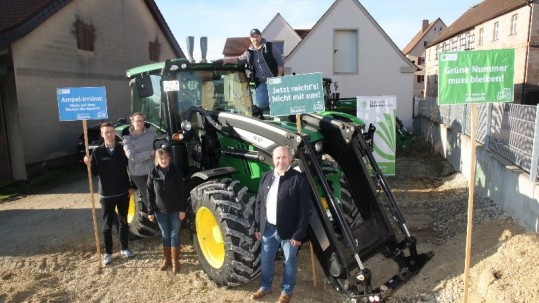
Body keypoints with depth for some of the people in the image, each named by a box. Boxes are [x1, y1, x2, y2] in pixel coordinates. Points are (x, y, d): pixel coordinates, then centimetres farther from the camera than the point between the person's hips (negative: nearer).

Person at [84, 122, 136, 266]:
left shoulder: (122, 149, -4)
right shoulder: (97, 151, -5)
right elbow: (95, 172, -4)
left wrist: (132, 186, -3)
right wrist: (89, 164, -23)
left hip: (123, 192, 1)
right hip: (107, 194, -1)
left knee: (123, 222, 13)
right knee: (107, 224, 9)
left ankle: (124, 248, 28)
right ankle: (108, 252, 20)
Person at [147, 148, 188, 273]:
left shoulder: (176, 172, -9)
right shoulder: (153, 174, -4)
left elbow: (183, 191, -7)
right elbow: (150, 194, 0)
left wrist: (182, 209, -10)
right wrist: (150, 211, -1)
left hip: (175, 210, -2)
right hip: (160, 211, 2)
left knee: (174, 235, 6)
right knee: (165, 235, 14)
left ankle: (175, 261, 18)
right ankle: (167, 259, 28)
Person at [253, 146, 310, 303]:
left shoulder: (299, 179, -13)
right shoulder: (266, 177, 4)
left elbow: (303, 210, -14)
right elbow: (259, 203, 9)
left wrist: (298, 234, -15)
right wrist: (257, 227, 7)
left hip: (289, 230, -5)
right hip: (268, 228, 5)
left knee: (289, 262, 13)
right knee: (266, 260, 17)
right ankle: (265, 287, 38)